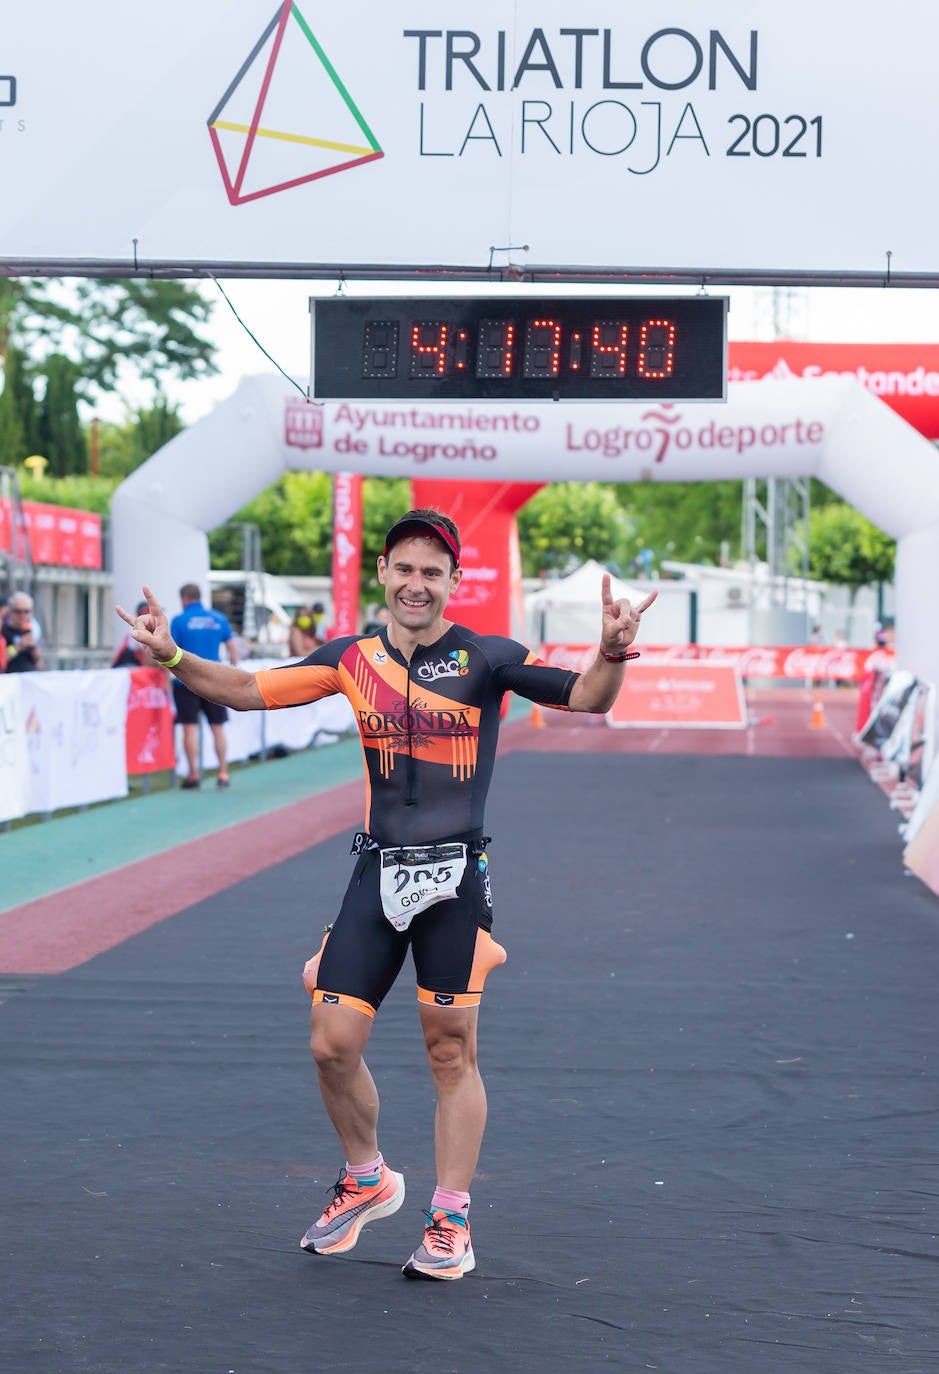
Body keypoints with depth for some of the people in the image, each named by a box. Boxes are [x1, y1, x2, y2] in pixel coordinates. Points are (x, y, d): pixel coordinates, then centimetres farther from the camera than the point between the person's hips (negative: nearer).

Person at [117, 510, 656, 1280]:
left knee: (452, 1051, 1)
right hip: (377, 872, 3)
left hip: (455, 877, -3)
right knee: (333, 1043, 1)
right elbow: (248, 692, 13)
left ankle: (451, 1219, 14)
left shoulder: (484, 659, -3)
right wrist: (173, 657, 0)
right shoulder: (354, 659, 8)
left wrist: (612, 653, -30)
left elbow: (587, 698, -9)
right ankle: (367, 1180, 26)